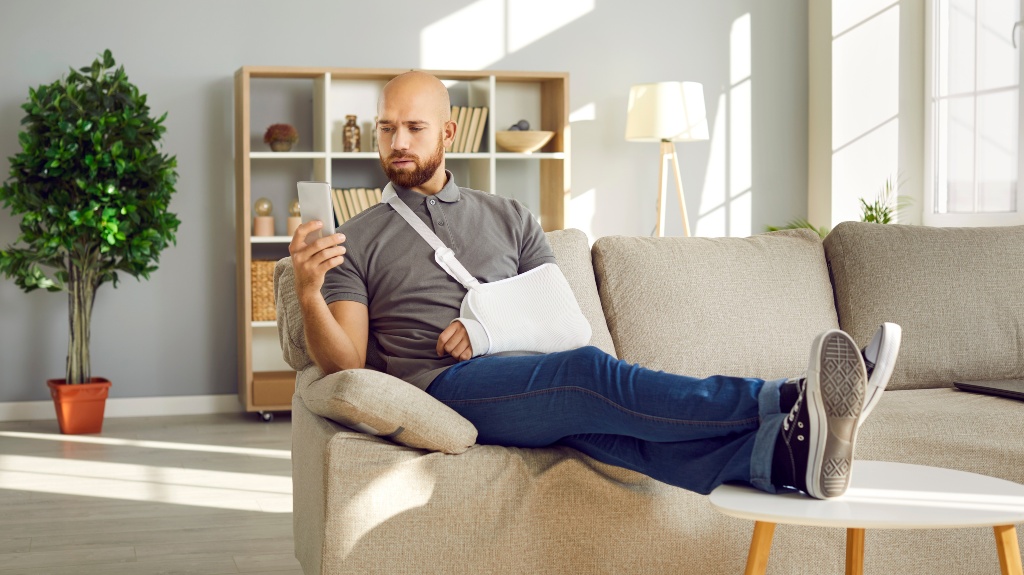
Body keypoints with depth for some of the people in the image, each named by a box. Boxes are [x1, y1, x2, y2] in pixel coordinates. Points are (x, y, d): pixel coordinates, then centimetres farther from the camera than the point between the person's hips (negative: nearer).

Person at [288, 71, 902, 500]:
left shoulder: (510, 218, 23)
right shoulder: (357, 241, 14)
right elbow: (346, 363, 2)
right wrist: (308, 291, -17)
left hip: (530, 380, 3)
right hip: (443, 387, -3)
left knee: (601, 415, -33)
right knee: (591, 372, -33)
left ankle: (788, 452, -59)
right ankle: (789, 400, -50)